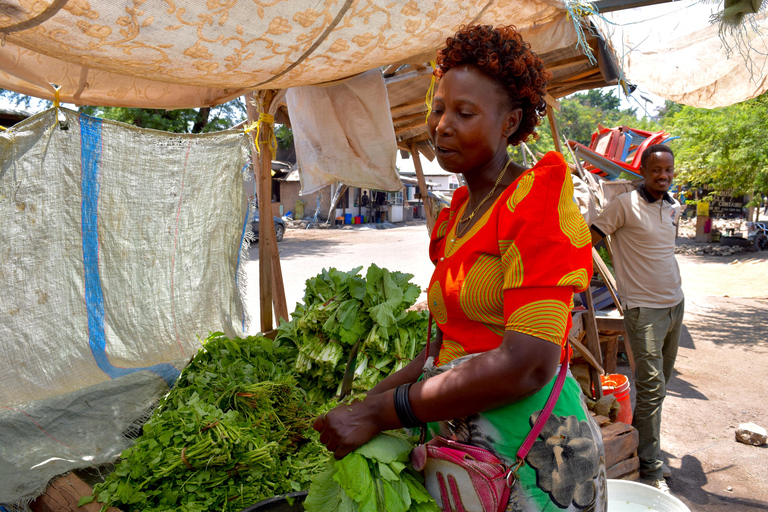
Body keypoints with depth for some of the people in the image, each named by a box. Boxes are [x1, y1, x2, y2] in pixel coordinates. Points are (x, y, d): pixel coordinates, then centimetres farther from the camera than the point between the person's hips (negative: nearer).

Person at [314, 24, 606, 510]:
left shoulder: (536, 200, -14)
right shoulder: (457, 214, 8)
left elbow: (527, 365, -24)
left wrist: (379, 414, -20)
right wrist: (371, 396, 0)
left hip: (529, 443, -6)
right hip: (455, 440, 7)